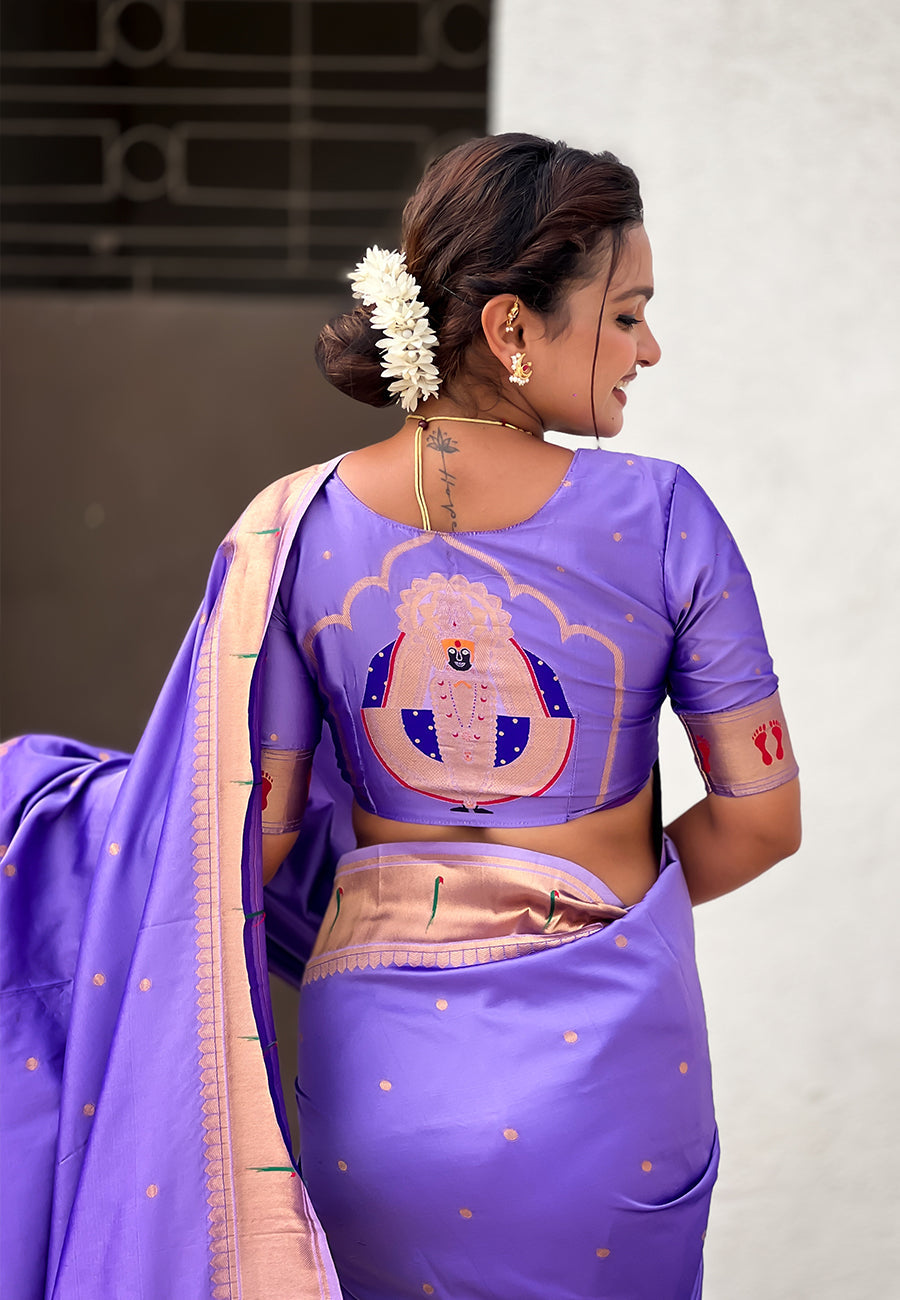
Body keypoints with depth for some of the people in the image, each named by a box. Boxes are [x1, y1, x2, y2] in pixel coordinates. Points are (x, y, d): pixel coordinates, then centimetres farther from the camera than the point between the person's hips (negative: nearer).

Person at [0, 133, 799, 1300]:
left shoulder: (296, 532, -9)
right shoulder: (659, 517, -12)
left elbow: (250, 839, -7)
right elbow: (763, 816, -7)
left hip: (378, 1060, 2)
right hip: (608, 1061, -1)